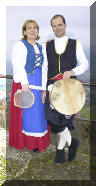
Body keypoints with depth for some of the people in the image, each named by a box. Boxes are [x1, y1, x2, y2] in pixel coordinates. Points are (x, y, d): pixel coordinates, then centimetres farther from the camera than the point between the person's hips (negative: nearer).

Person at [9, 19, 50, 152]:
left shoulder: (40, 47, 17)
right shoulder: (20, 45, -4)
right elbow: (18, 65, -13)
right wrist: (24, 83, -22)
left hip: (39, 84, 7)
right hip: (25, 83, -7)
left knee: (39, 111, 10)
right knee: (28, 112, -2)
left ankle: (38, 140, 22)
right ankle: (27, 142, 11)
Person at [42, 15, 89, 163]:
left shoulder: (75, 44, 9)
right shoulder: (47, 46, 14)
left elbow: (84, 64, 7)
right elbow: (44, 68, 11)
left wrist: (72, 72, -13)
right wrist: (44, 89, 5)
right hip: (52, 85, 2)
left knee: (67, 116, -3)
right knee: (51, 116, -12)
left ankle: (60, 148, 19)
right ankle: (70, 141, 10)